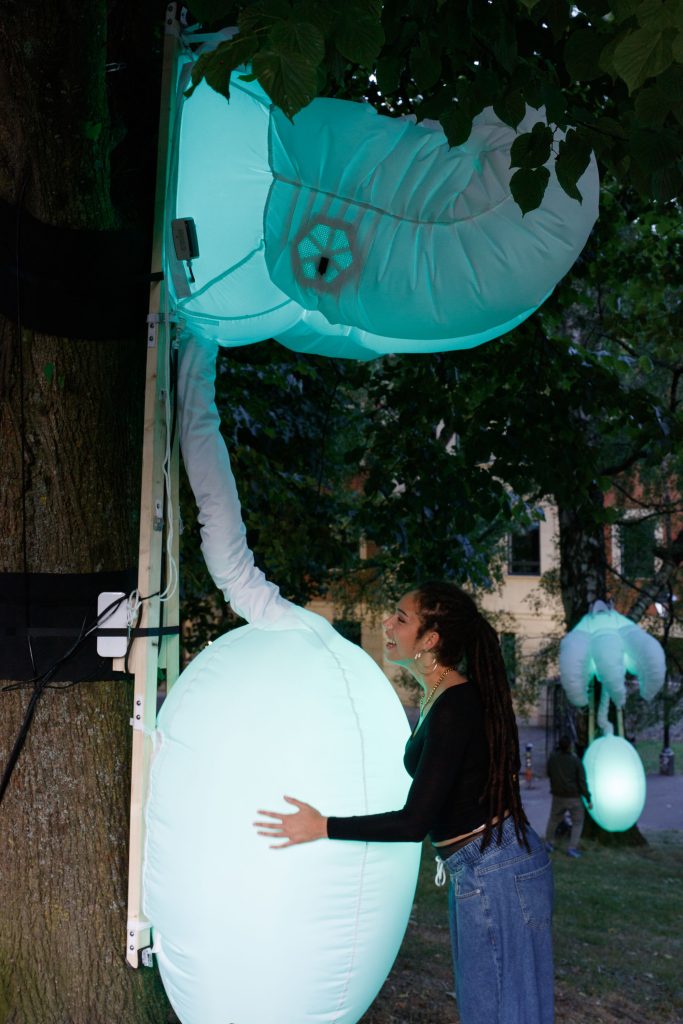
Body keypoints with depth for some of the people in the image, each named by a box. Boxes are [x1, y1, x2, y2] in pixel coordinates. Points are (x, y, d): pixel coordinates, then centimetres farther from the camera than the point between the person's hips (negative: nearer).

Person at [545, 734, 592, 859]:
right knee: (577, 823, 12)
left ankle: (549, 843, 29)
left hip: (558, 796, 3)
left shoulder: (552, 758, -9)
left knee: (553, 820, 23)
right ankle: (573, 848, 4)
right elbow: (582, 781, -14)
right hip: (574, 797, -3)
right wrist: (588, 799, -8)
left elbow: (548, 773, 8)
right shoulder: (575, 761, -16)